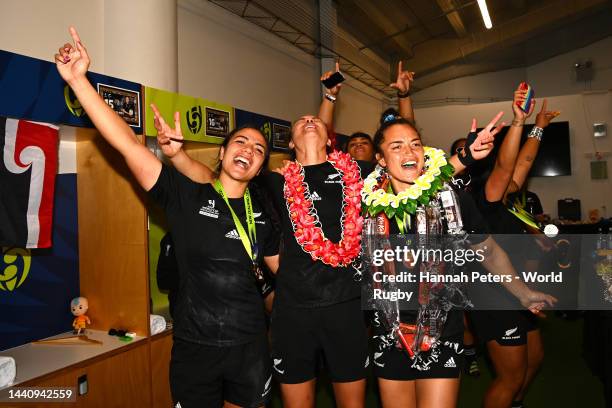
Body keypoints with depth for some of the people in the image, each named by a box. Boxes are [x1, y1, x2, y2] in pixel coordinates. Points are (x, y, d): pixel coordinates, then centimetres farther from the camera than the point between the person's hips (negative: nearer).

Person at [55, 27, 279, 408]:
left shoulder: (261, 210, 3)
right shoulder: (187, 193, -8)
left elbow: (282, 266, 14)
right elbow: (128, 143, -16)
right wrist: (78, 80, -21)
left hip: (250, 344, 3)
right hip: (194, 345, -2)